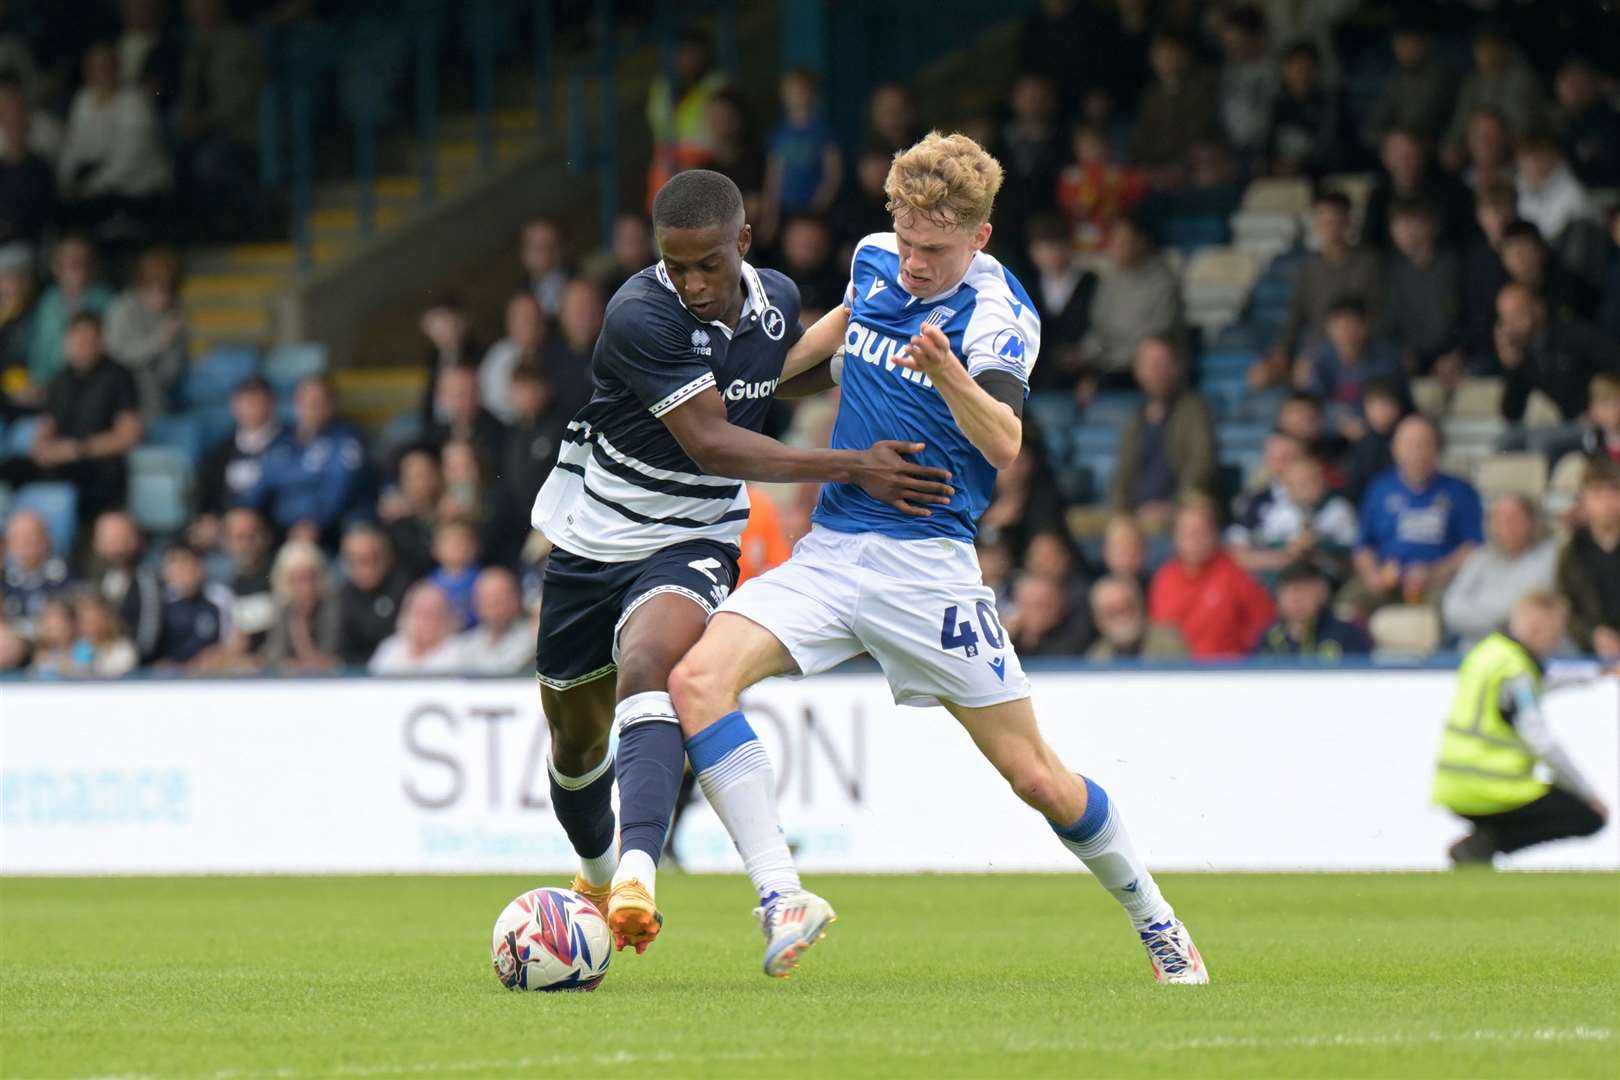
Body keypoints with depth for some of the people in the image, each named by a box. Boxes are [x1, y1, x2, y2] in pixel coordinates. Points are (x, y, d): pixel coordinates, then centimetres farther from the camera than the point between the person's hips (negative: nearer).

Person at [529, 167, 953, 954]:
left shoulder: (777, 300, -5)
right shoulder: (641, 314, -24)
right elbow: (712, 444, -27)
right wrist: (853, 468, -29)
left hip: (693, 542, 1)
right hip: (593, 538, -1)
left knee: (649, 665, -31)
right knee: (575, 741, 12)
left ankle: (636, 872, -47)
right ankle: (596, 874, 44)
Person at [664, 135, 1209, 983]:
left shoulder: (998, 314, -13)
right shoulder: (875, 261, 5)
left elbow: (1004, 445, -30)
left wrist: (947, 374, -47)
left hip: (927, 561, -5)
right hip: (828, 553, 5)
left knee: (1035, 776, -1)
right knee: (697, 680, -20)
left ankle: (1155, 920, 23)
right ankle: (781, 898, -24)